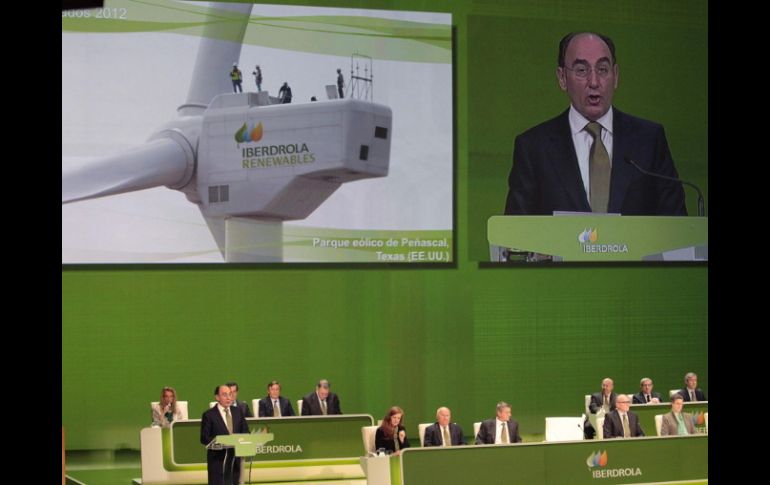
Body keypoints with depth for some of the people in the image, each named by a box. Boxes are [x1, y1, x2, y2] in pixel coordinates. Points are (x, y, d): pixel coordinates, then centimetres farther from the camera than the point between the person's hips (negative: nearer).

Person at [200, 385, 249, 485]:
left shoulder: (238, 412, 12)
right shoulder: (209, 415, -3)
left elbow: (245, 432, 13)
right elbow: (204, 439, -7)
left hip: (235, 457, 5)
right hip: (217, 459, -5)